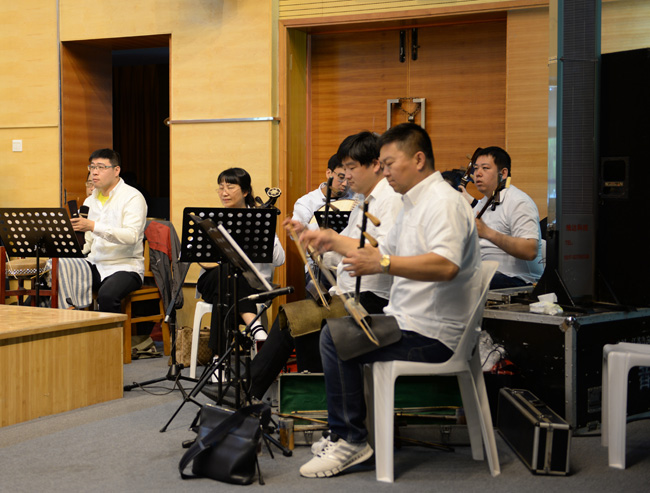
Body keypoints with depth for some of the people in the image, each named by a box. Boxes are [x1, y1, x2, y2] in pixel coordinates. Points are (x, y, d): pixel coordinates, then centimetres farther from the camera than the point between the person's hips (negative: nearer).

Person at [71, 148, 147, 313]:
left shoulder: (132, 197, -6)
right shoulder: (90, 200, 17)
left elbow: (131, 236, -23)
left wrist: (93, 226, -33)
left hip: (125, 266, -6)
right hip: (94, 265, 6)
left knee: (107, 295, -36)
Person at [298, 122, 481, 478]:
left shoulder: (443, 202, -16)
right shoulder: (415, 203, 19)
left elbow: (445, 266, -33)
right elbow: (384, 251, 30)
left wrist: (383, 264, -39)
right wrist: (330, 242, 23)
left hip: (431, 335, -11)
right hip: (410, 321, 11)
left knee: (335, 338, -18)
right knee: (336, 328, 19)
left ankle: (351, 440, -9)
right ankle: (344, 433, 22)